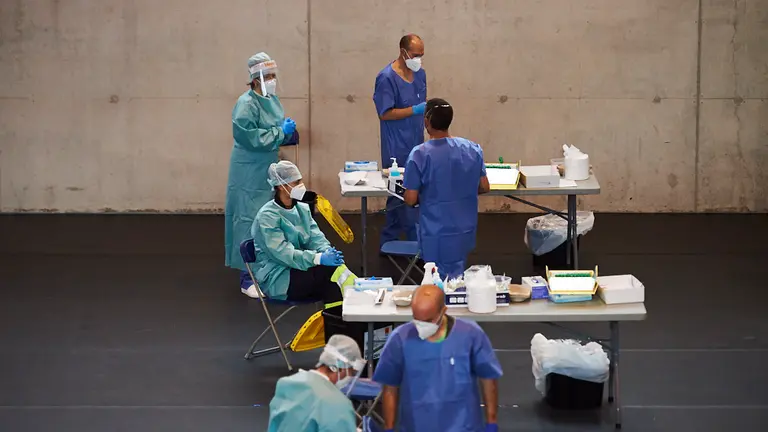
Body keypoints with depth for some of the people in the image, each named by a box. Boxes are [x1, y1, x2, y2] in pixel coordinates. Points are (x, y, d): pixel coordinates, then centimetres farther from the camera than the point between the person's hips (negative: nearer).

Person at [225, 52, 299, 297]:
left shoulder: (272, 100, 9)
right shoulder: (246, 104, -18)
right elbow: (251, 137, -26)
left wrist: (288, 131, -1)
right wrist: (281, 132, -20)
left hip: (269, 171, 9)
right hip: (250, 174, -9)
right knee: (250, 220, -6)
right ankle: (247, 279, -1)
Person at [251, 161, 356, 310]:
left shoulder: (302, 209, 9)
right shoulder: (267, 217, -15)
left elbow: (315, 237, 3)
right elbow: (283, 253, -24)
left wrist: (327, 251, -21)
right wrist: (319, 258, -34)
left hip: (298, 270, 7)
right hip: (275, 278, -7)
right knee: (331, 269, -26)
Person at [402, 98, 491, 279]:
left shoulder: (419, 154, -17)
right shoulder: (473, 149, -5)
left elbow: (410, 199, -14)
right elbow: (484, 187, 4)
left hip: (436, 232, -4)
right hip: (465, 228, 4)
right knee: (457, 277, 22)